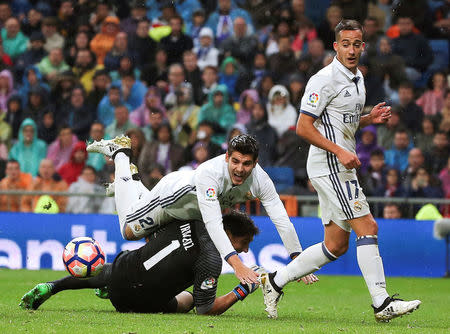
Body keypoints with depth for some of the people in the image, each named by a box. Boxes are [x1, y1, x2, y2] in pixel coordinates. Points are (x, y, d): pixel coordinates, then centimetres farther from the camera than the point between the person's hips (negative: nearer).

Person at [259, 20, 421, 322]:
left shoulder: (357, 78, 15)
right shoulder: (325, 79, -13)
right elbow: (303, 127, -16)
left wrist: (371, 118, 8)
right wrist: (340, 152, -23)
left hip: (342, 167, 10)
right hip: (328, 165, -10)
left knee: (336, 245, 10)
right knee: (367, 227, -14)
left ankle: (275, 281, 19)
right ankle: (382, 303, -14)